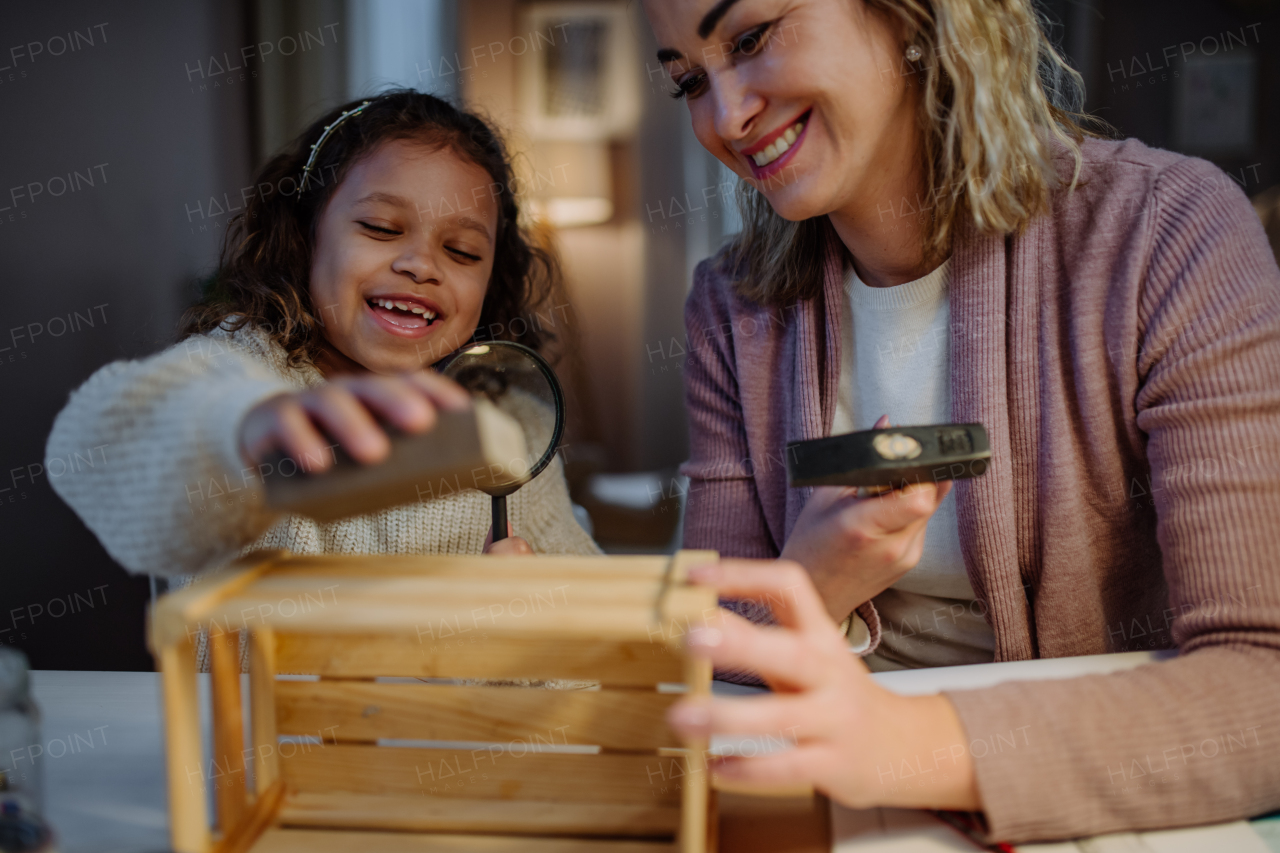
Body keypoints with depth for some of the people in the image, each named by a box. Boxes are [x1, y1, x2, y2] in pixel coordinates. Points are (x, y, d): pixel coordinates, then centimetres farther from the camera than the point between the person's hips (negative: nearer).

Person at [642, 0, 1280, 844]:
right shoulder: (736, 309, -2)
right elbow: (716, 659, 1)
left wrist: (917, 745, -33)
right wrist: (810, 589, -20)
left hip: (1129, 808, -2)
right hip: (856, 807, 3)